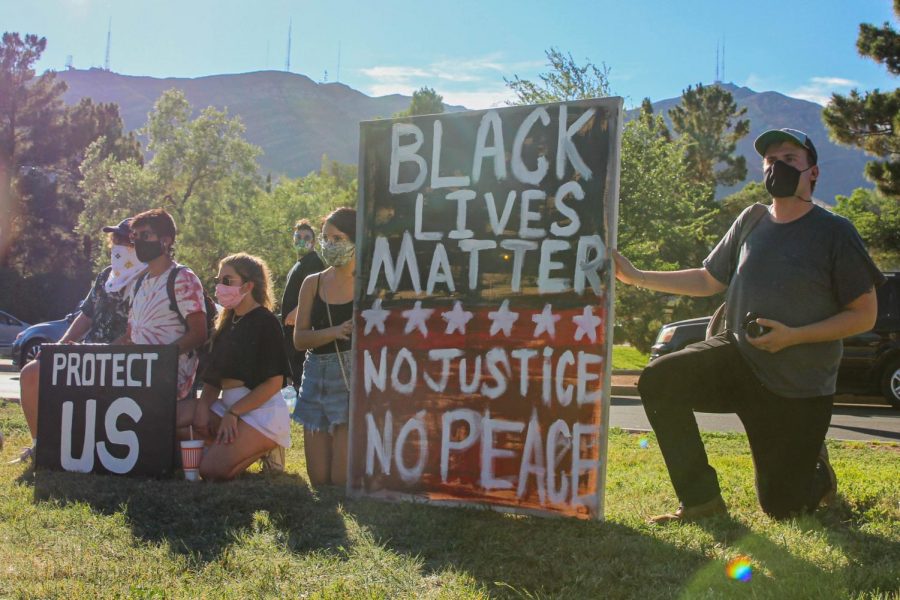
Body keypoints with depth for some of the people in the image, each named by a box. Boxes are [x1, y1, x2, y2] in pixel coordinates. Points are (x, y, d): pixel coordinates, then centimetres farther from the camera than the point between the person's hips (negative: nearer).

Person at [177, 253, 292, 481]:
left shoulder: (265, 322, -8)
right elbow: (214, 376, 13)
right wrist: (203, 405, -7)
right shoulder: (227, 322, 17)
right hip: (227, 403, 8)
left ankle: (267, 448, 2)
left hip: (261, 409, -8)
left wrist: (233, 413, -15)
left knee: (212, 469, -22)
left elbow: (274, 382, -14)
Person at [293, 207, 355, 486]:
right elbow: (299, 339, 1)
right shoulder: (313, 283, 8)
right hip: (316, 378, 5)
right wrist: (334, 332, -15)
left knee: (342, 478, -7)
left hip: (354, 379, -4)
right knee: (319, 479, 5)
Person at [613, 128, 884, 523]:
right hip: (740, 357, 4)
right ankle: (701, 498, -11)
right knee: (658, 381, -23)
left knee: (781, 506, 0)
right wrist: (636, 276, 9)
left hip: (798, 388, -4)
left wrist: (792, 336, -21)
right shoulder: (751, 221, 4)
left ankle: (817, 472, 38)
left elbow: (864, 315, -9)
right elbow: (709, 280, 15)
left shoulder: (834, 233, -9)